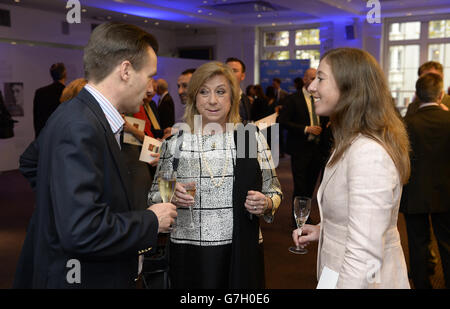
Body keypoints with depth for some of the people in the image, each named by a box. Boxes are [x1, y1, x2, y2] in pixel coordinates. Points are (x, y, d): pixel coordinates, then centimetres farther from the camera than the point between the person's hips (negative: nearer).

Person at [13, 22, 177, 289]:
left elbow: (30, 163, 18)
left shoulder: (76, 115, 2)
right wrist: (151, 221, -19)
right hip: (82, 278, -9)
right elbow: (82, 232, -32)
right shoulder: (80, 127, -27)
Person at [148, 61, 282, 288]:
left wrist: (266, 204, -13)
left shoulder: (253, 138, 1)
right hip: (188, 253, 0)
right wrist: (170, 197, -14)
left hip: (241, 251, 1)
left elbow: (274, 191, 8)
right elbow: (154, 197, 8)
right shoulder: (174, 143, 0)